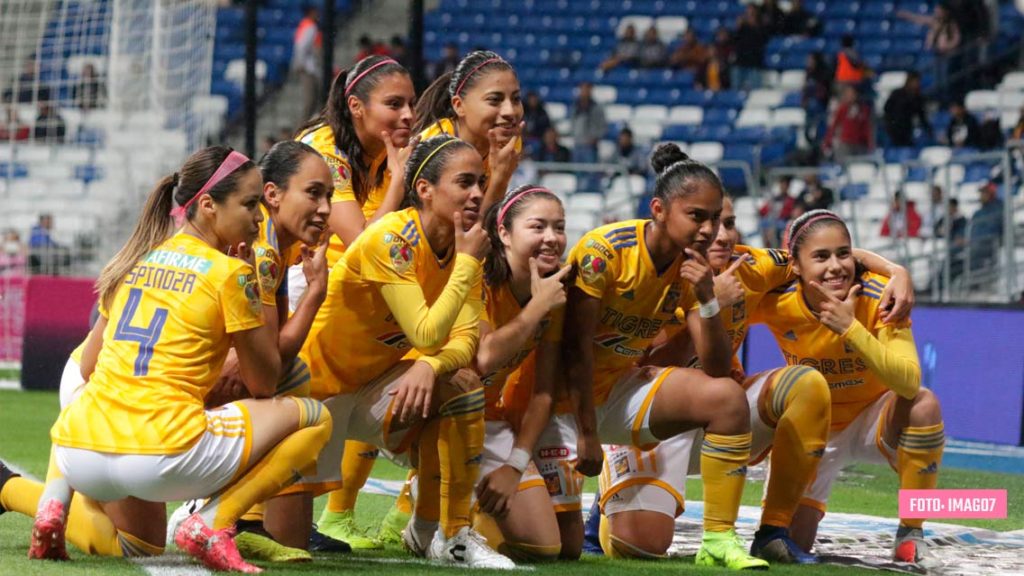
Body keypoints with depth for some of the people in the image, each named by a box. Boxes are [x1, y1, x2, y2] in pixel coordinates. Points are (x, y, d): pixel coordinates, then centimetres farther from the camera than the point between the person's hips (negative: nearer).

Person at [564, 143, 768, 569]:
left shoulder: (692, 268, -5)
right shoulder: (603, 250, -22)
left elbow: (717, 369, -9)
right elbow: (577, 348, -20)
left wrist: (708, 298, -23)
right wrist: (587, 433, -19)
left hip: (623, 385, 5)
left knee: (727, 396, -21)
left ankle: (718, 540, -13)